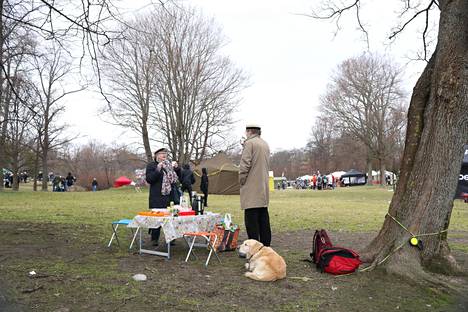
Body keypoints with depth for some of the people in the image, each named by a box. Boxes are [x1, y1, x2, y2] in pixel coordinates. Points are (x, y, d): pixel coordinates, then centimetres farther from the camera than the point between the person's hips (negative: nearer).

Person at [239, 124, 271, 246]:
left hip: (251, 187, -8)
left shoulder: (249, 143, -8)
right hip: (264, 187, 8)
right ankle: (266, 245, 16)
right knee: (263, 217, 11)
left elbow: (245, 164, -14)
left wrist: (241, 180, -5)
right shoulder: (265, 144, 16)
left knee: (251, 219, -6)